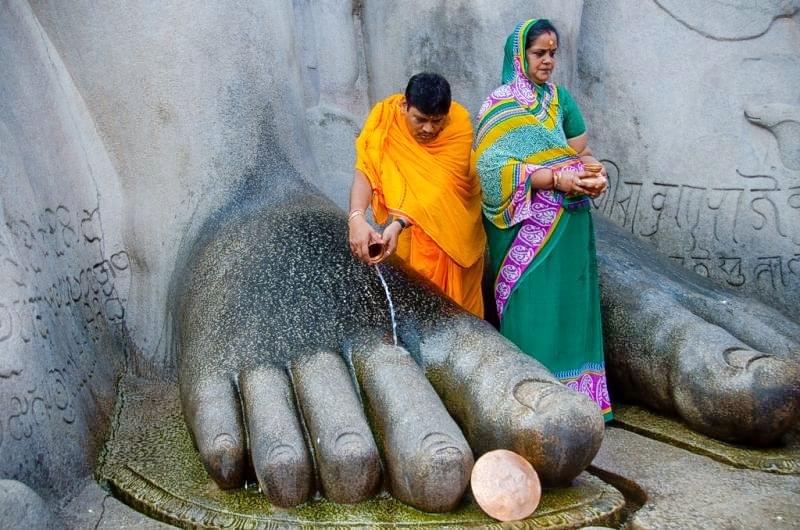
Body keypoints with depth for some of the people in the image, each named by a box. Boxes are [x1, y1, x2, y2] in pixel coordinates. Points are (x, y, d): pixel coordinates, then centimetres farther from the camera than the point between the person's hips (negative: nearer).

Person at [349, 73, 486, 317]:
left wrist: (398, 224, -45)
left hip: (453, 220, -1)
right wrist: (356, 218, -45)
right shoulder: (384, 114, -21)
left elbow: (440, 187, -33)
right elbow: (365, 171, -27)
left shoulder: (459, 122, -26)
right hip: (403, 218, 1)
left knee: (453, 292, 11)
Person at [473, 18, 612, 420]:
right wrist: (556, 178, -25)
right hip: (523, 228, -5)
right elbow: (495, 168, -16)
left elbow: (582, 152, 10)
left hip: (567, 226, 5)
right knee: (529, 311, -2)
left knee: (566, 307, 9)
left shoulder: (561, 98, 12)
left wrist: (595, 172, -13)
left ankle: (573, 395, 19)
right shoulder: (498, 106, -5)